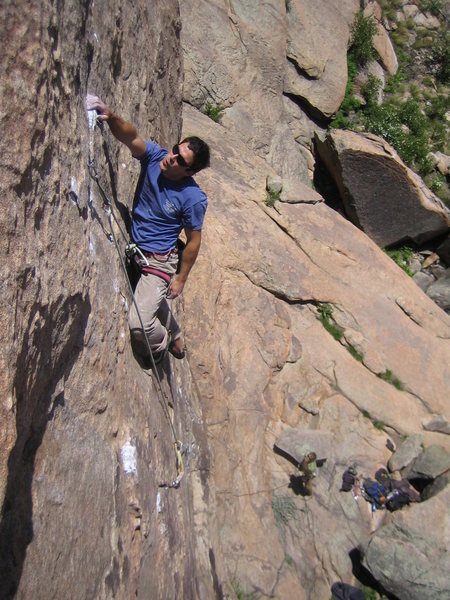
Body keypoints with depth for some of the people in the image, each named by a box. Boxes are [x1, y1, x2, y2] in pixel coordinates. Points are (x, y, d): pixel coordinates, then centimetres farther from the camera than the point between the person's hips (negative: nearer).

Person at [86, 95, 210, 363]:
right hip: (133, 250, 7)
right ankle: (176, 339, 58)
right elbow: (132, 137, -30)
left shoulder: (194, 198, -23)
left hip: (159, 262, -6)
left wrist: (181, 279, -7)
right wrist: (111, 117, -51)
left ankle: (160, 343, 21)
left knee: (139, 323, -16)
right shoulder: (155, 156, -12)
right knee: (154, 301, 29)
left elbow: (193, 241, -14)